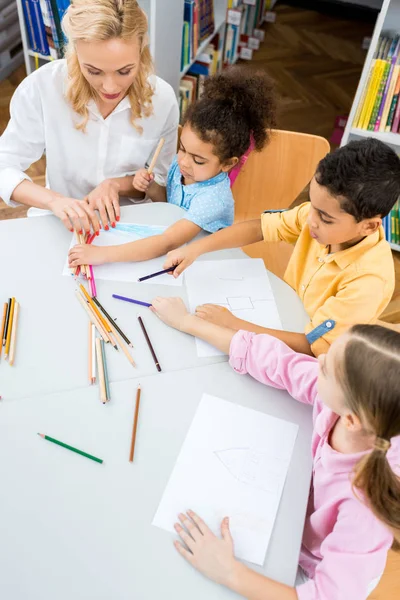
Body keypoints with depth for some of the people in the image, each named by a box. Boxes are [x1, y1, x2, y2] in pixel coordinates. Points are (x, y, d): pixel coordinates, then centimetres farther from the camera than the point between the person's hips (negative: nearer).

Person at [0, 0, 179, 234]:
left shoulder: (162, 98, -11)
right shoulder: (41, 87, -15)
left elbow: (164, 182, -1)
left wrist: (117, 185, -18)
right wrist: (54, 200, -28)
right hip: (65, 225, 0)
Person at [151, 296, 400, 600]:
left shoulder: (365, 502, -42)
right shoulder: (347, 394, -30)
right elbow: (271, 358, -19)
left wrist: (228, 572, -37)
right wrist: (187, 321, -10)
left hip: (307, 568, -4)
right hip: (298, 506, 4)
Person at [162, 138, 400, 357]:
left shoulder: (368, 280, -30)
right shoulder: (323, 213, -16)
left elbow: (311, 346, -28)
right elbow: (258, 228, -6)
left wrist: (232, 324, -30)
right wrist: (196, 248, -16)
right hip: (284, 321, 6)